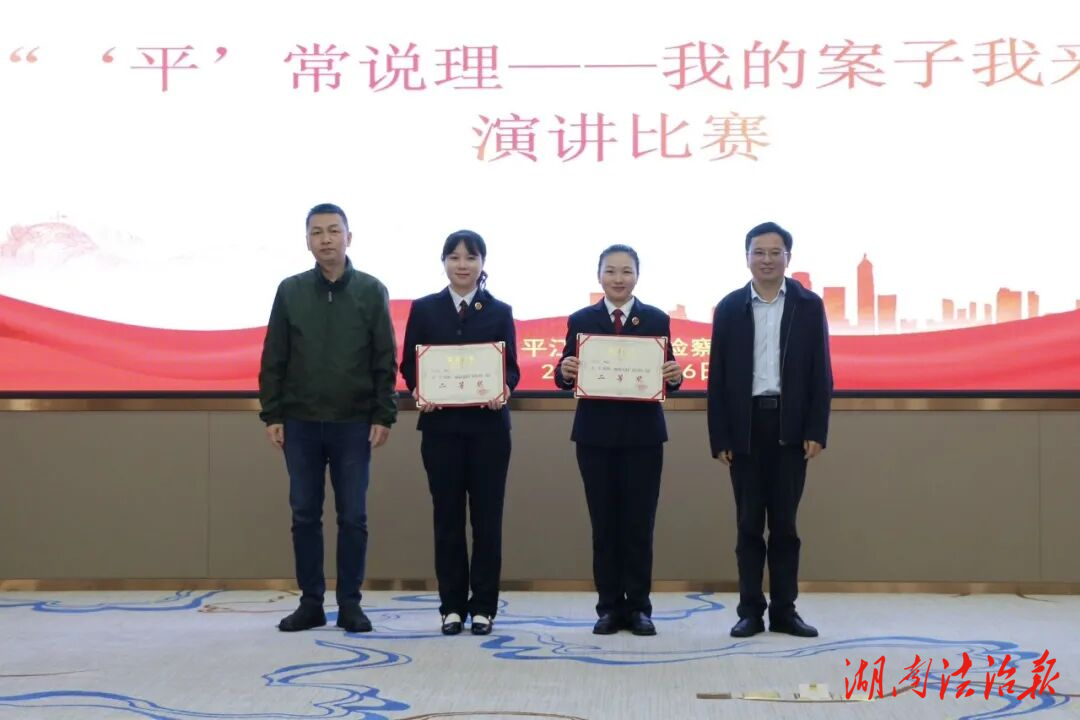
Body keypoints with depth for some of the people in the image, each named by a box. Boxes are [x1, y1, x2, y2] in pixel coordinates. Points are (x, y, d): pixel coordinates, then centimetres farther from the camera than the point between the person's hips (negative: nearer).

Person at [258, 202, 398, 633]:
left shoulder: (371, 291, 2)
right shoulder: (290, 291, 4)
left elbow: (386, 360, 0)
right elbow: (273, 359, 5)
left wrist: (384, 416, -6)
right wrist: (271, 415, -1)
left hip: (354, 424, -1)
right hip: (300, 423, 1)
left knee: (353, 517, 2)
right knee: (305, 515, 6)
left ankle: (350, 604, 12)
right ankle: (310, 602, 15)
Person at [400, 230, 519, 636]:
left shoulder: (500, 312, 7)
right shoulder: (424, 309, 7)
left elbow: (511, 367, 3)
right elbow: (409, 364, 5)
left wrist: (503, 390, -19)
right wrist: (418, 393, -15)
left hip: (488, 425, 0)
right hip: (440, 425, 0)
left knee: (487, 516, 2)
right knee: (447, 516, 4)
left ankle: (483, 606, 10)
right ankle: (452, 606, 12)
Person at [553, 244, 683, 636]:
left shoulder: (657, 319, 5)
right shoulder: (581, 320, 5)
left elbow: (666, 375, 2)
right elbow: (566, 377, 1)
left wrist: (675, 375, -20)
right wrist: (565, 371, -21)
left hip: (642, 433, 0)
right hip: (596, 433, 0)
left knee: (639, 523, 2)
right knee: (604, 523, 4)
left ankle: (638, 607, 11)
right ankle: (609, 607, 12)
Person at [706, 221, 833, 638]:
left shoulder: (809, 306, 4)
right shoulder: (729, 308, 4)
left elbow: (820, 373, 2)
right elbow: (717, 377, 2)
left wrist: (817, 431, -6)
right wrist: (719, 437, -3)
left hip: (791, 426, 0)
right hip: (745, 425, 0)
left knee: (784, 522, 5)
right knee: (749, 523, 4)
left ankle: (784, 610, 12)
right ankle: (751, 611, 10)